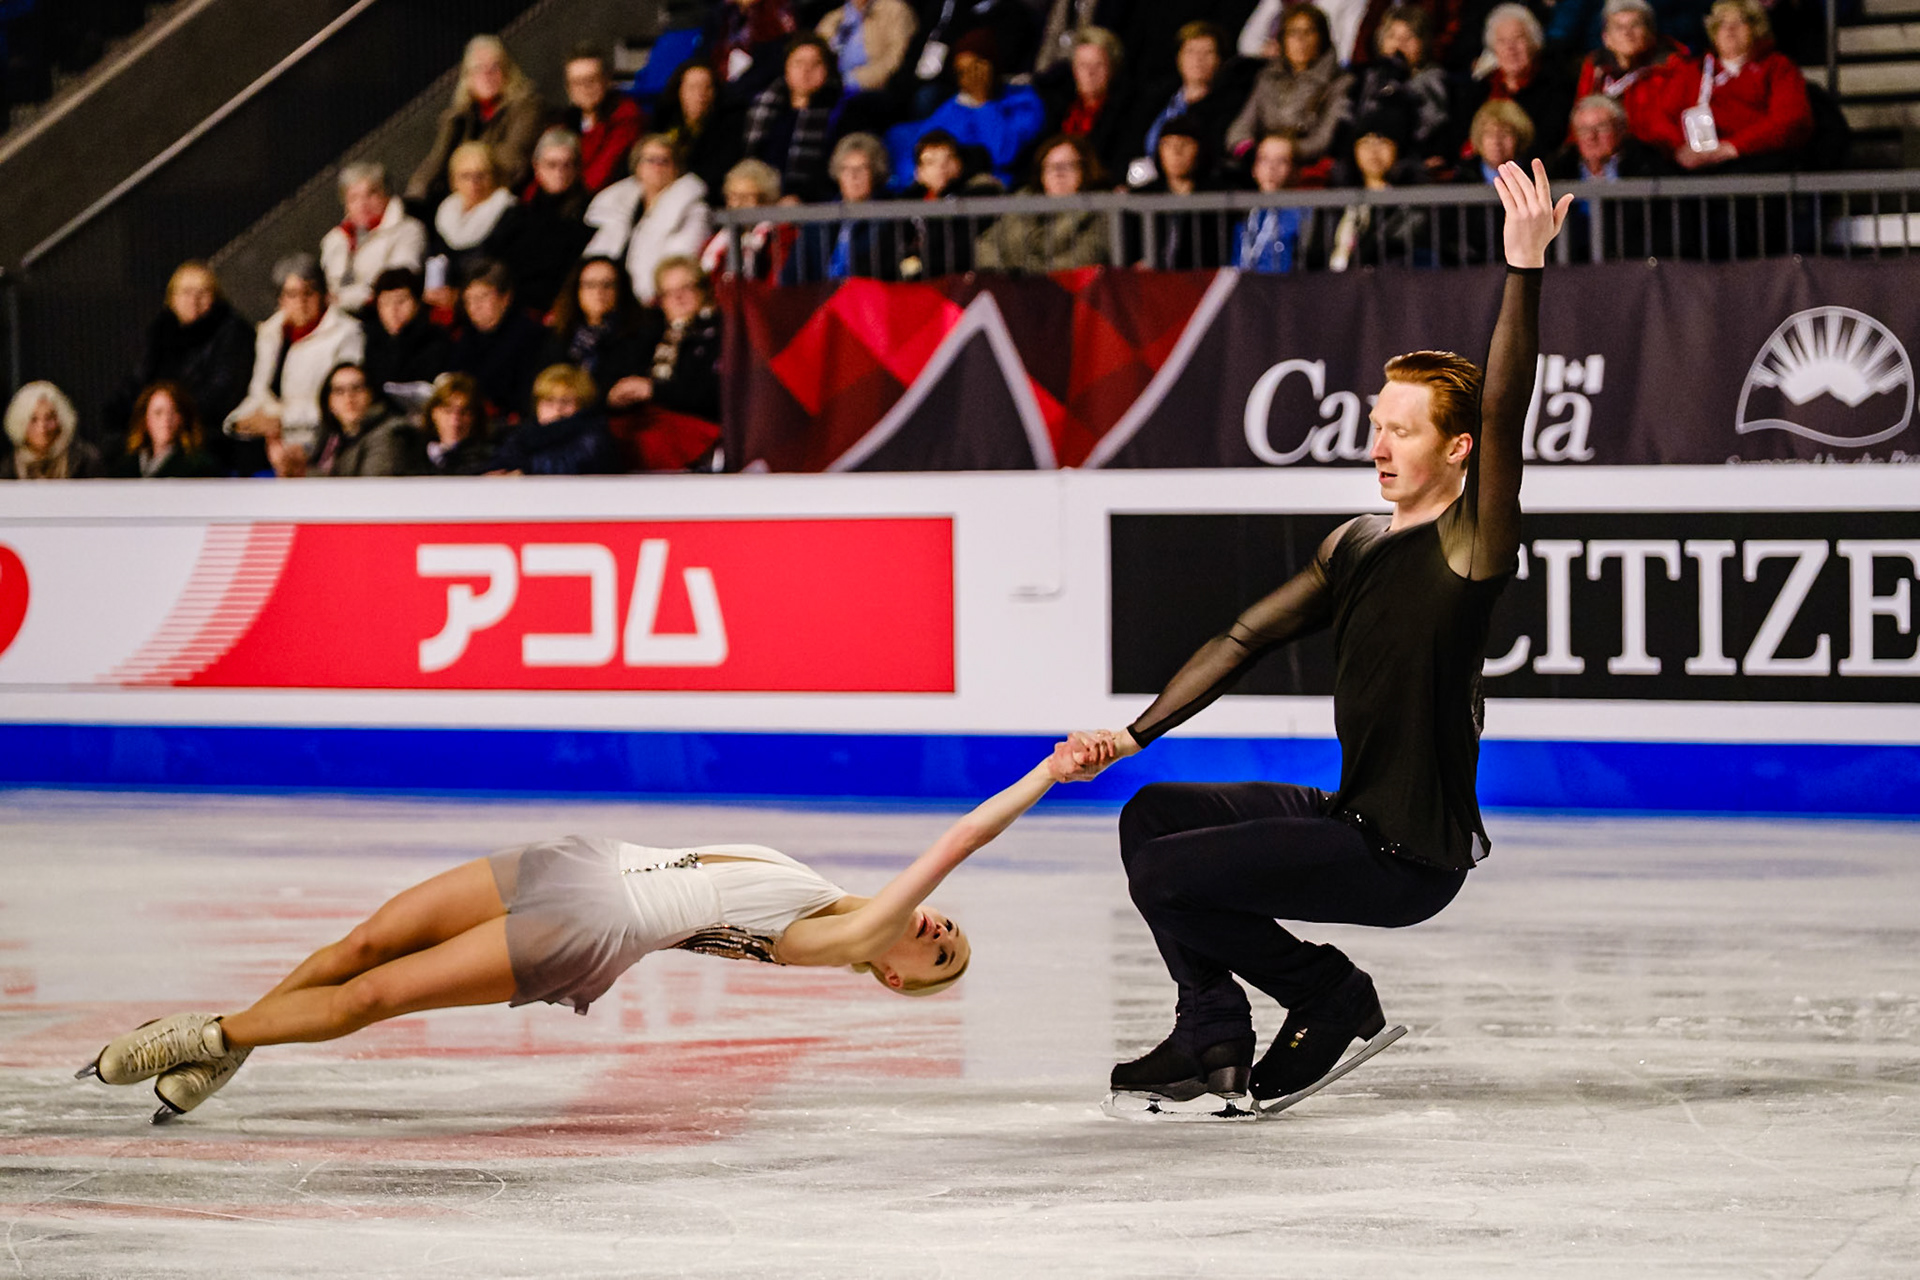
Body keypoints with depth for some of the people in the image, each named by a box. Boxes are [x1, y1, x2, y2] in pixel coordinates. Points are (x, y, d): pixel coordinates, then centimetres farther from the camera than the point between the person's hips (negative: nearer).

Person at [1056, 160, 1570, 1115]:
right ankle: (1215, 1040, 12)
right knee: (1153, 813, 14)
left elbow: (1504, 420, -28)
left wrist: (1525, 272, -36)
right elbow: (1246, 640, 17)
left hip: (1410, 855, -9)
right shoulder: (1355, 546, 12)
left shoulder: (1469, 548, -13)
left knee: (1166, 873, -13)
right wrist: (1135, 734, 10)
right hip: (1349, 819, 9)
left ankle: (1335, 1000, 4)